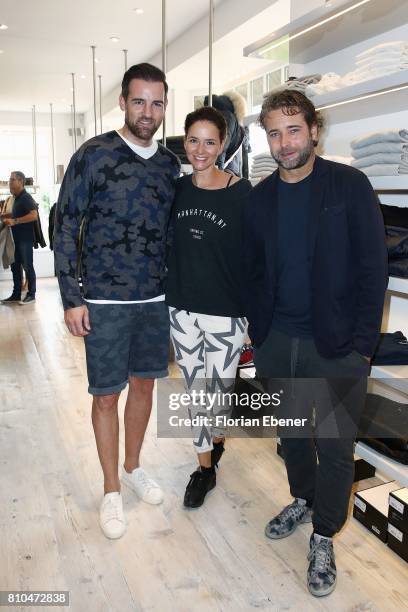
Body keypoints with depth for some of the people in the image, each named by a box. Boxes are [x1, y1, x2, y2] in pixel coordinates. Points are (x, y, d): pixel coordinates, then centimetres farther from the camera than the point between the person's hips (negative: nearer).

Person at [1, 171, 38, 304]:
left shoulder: (26, 198, -12)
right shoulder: (17, 198, 15)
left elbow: (34, 215, -25)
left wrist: (14, 221, -23)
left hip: (25, 238, -9)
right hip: (16, 238, 9)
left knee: (27, 266, -2)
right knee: (15, 266, 10)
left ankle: (31, 295, 6)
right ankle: (16, 295, 17)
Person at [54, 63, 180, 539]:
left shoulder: (170, 164, 6)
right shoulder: (93, 155, -8)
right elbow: (66, 226, -8)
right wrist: (71, 298, -11)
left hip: (156, 300, 5)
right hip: (105, 303, -4)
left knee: (143, 384, 16)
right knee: (106, 395, 6)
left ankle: (133, 468, 38)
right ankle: (111, 491, 25)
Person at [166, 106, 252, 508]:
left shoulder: (241, 192, -9)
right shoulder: (177, 189, 4)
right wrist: (170, 293, 8)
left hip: (225, 312, -3)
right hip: (182, 308, 4)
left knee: (220, 387, 9)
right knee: (195, 391, 11)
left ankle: (216, 438, 42)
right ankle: (205, 466, 29)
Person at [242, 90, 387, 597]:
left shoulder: (349, 185, -6)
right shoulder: (260, 197, 6)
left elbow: (373, 267, -8)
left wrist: (362, 345, -11)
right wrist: (258, 332, 5)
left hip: (336, 346, -3)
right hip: (276, 342, 4)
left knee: (335, 447, 6)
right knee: (290, 432, 18)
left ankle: (323, 537, 29)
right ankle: (302, 501, 44)